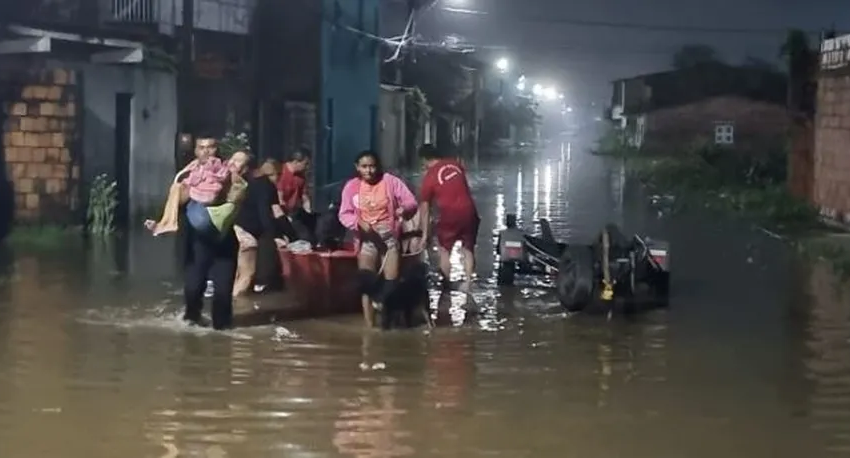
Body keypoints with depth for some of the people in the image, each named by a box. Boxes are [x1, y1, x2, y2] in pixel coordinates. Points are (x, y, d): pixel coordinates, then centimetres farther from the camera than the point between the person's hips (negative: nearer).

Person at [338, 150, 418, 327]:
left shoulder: (390, 181, -6)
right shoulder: (352, 186, -2)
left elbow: (411, 202, -7)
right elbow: (344, 214, -1)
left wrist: (404, 209, -31)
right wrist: (359, 223, -21)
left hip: (389, 235, -1)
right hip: (367, 238, 1)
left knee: (391, 280, -6)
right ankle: (370, 326, 4)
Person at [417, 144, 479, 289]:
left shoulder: (429, 177, -3)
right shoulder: (455, 163, 8)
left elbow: (424, 208, 1)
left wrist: (425, 233, 6)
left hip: (450, 215, -4)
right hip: (469, 211, 4)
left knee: (444, 250, 14)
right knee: (468, 249, 17)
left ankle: (446, 283, 15)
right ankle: (468, 282, 13)